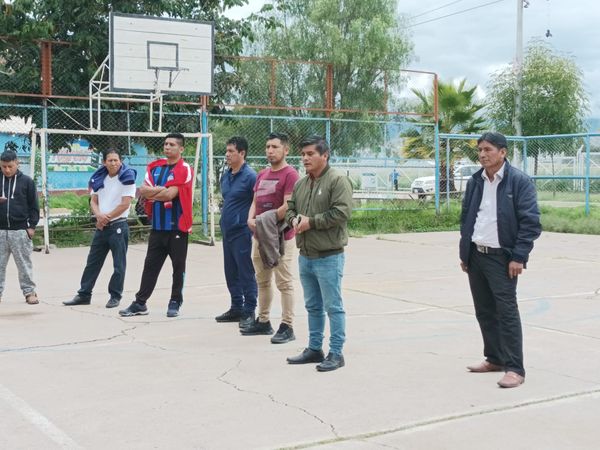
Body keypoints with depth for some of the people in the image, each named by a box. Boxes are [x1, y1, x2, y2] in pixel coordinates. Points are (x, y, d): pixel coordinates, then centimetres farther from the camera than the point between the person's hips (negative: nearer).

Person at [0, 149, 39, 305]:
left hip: (20, 230, -2)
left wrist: (32, 226, -4)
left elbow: (34, 206, 3)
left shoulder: (26, 181, 1)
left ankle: (29, 292, 8)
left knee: (24, 263, 2)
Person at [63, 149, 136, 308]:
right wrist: (99, 215, -11)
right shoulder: (99, 178, 10)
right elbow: (93, 201, 10)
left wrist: (107, 217, -9)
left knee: (119, 264, 1)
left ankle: (115, 296, 10)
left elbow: (125, 204, -14)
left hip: (118, 226, -6)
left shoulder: (127, 178, -8)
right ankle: (84, 294, 18)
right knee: (92, 262, 10)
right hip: (101, 227, 6)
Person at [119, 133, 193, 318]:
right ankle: (140, 302, 13)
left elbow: (170, 194, -16)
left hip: (177, 226, -5)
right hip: (157, 226, 5)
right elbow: (143, 191, 1)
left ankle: (175, 302, 14)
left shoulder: (184, 169, -8)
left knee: (178, 266, 4)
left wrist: (153, 193, -2)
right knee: (150, 265, 8)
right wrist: (161, 189, -13)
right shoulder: (155, 167, 11)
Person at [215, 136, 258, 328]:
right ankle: (236, 308, 25)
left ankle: (249, 312, 6)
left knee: (246, 273, -2)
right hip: (227, 231, 8)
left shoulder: (250, 176, -12)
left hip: (242, 232, -8)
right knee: (231, 273, 14)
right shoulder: (225, 176, 12)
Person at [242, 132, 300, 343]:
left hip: (280, 237, -9)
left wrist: (265, 221, -14)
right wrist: (251, 219, -1)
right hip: (259, 235, 9)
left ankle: (287, 327, 1)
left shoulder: (290, 174, -11)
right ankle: (263, 321, 28)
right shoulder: (262, 175, 16)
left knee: (284, 283, -3)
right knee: (262, 281, 17)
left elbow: (288, 207, -18)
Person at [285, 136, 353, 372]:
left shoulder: (338, 181, -10)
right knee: (313, 306, 17)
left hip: (329, 257, -8)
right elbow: (290, 208, 21)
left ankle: (336, 353, 6)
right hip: (305, 256, 8)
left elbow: (341, 213, -20)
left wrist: (311, 222, -16)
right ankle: (314, 349, 28)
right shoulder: (300, 184, 14)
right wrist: (294, 219, -3)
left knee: (333, 306, -2)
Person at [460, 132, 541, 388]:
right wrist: (464, 253, 13)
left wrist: (518, 257, -16)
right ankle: (494, 359, 26)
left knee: (506, 311, -6)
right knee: (484, 311, 13)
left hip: (501, 257, -6)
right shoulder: (475, 182, 11)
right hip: (475, 255, 7)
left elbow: (530, 222, -11)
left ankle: (514, 369, -1)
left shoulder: (519, 182, -8)